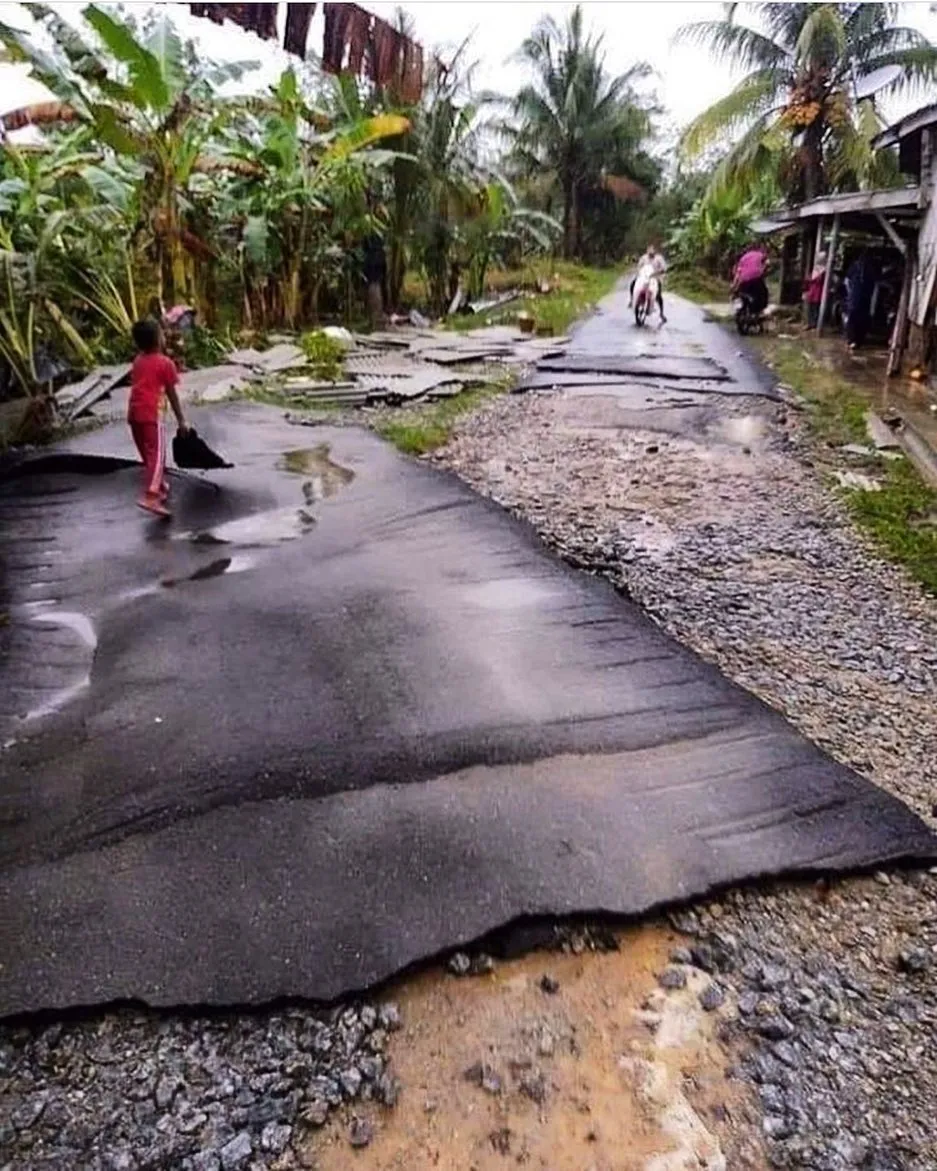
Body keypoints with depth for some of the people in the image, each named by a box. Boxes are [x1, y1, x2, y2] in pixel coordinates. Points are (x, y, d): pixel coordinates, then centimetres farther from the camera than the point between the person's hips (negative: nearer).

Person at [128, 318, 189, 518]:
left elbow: (140, 387, 16)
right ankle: (150, 497, -26)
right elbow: (172, 395, -1)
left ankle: (161, 487, 37)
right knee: (157, 455, -12)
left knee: (148, 454, 19)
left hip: (133, 413, 7)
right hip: (150, 414, -7)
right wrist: (181, 420, 4)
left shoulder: (137, 361, 17)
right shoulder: (165, 363, -2)